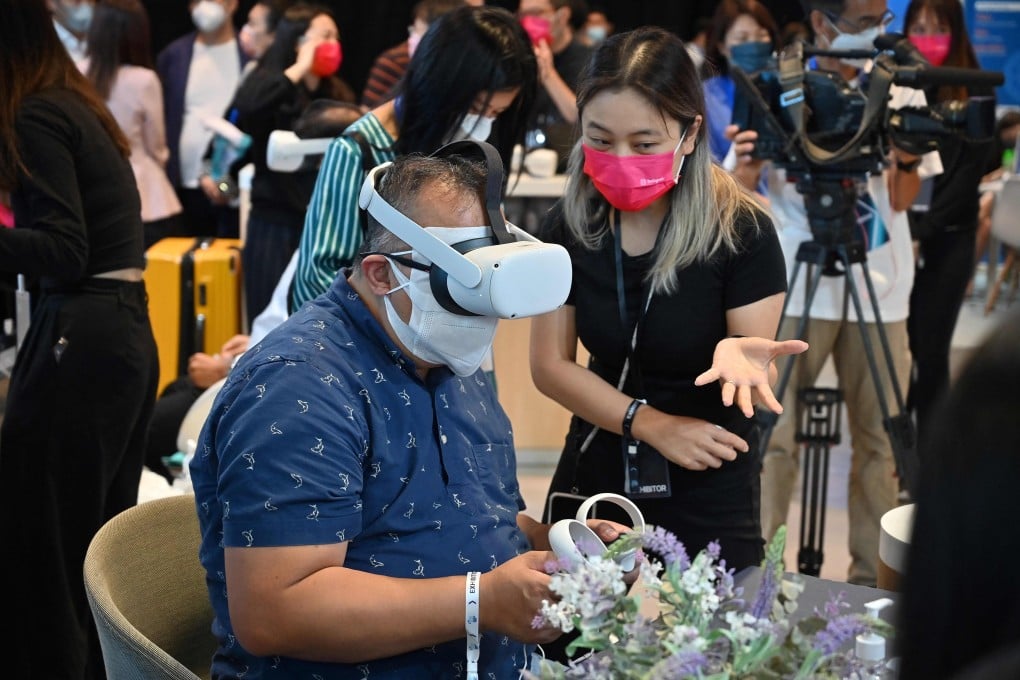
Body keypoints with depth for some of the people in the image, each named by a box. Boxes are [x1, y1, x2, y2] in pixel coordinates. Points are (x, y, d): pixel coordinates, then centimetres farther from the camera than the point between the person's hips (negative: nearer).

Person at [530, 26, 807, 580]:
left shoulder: (742, 231, -17)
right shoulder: (567, 227, -7)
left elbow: (756, 381, -13)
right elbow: (550, 365, -4)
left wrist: (739, 356, -37)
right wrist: (648, 423, -16)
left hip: (707, 501, -3)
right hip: (595, 480, 3)